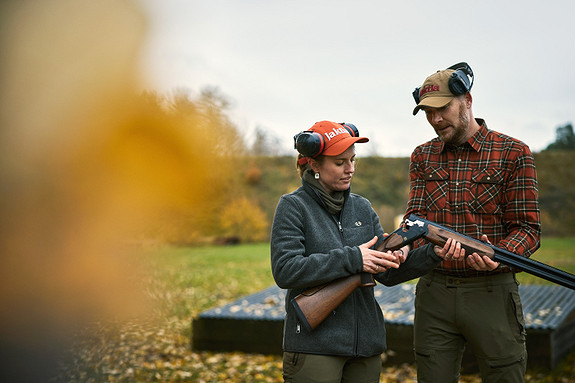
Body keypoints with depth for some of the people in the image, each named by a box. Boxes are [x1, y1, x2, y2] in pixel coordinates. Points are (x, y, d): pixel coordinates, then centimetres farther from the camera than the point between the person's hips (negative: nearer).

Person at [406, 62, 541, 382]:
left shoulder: (514, 154, -2)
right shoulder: (423, 157, 11)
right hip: (434, 293, 3)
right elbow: (416, 217, 1)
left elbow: (527, 227, -5)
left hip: (492, 293, -3)